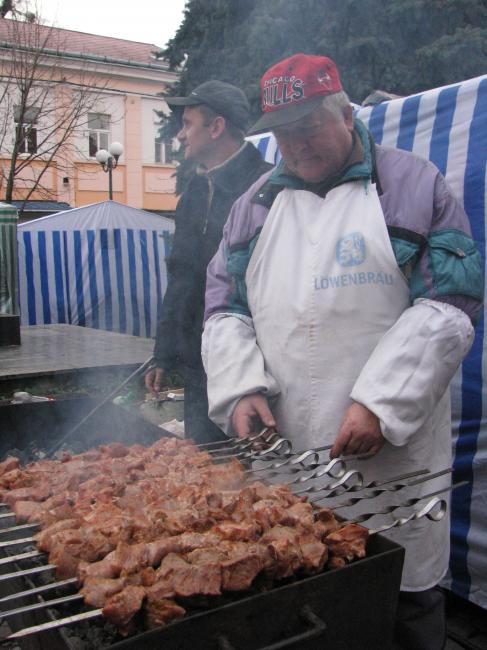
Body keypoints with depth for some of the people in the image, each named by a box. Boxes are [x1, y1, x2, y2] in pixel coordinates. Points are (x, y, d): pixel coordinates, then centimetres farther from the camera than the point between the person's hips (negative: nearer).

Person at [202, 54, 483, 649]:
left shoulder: (413, 186, 0)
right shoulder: (255, 205, 12)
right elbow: (224, 308, 12)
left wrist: (381, 403, -16)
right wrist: (241, 389, -5)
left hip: (392, 450, -3)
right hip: (281, 453, 4)